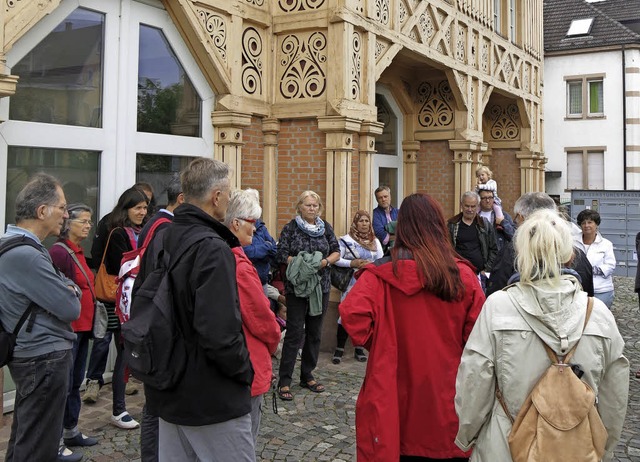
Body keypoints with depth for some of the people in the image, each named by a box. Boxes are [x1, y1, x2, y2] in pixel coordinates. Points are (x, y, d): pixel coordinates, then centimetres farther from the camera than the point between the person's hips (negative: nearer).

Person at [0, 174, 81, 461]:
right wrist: (71, 294, -1)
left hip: (32, 354, 11)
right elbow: (71, 309, -23)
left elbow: (71, 287, 13)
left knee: (24, 438, 22)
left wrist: (68, 289, -10)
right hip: (45, 358, -11)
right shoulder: (26, 254, -24)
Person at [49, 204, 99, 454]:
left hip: (83, 327, 9)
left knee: (76, 382, 17)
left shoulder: (78, 252, 14)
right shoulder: (59, 251, -15)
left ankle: (71, 432, 29)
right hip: (67, 328, -9)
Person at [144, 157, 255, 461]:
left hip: (168, 390, 9)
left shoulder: (161, 240, 5)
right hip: (213, 397, -8)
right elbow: (220, 332, -30)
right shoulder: (212, 248, -22)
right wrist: (246, 370, -13)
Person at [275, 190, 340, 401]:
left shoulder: (325, 227, 9)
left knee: (315, 333, 10)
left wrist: (325, 261, -10)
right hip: (297, 287, -5)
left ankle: (307, 376, 23)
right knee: (294, 333, -6)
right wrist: (302, 262, -21)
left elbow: (336, 251, 10)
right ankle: (284, 381, 1)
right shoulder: (291, 228, -3)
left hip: (320, 286, 5)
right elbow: (281, 255, -9)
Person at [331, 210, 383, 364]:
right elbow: (336, 259, -8)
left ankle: (359, 348, 18)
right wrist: (351, 263, -20)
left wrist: (370, 265, -12)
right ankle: (339, 348, 2)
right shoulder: (346, 240, -2)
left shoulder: (375, 241, 10)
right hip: (351, 283, -4)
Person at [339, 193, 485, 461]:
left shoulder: (382, 273, -12)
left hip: (395, 391, -1)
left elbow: (352, 314, -23)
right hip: (446, 395, 1)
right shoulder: (462, 275, -8)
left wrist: (377, 344, -5)